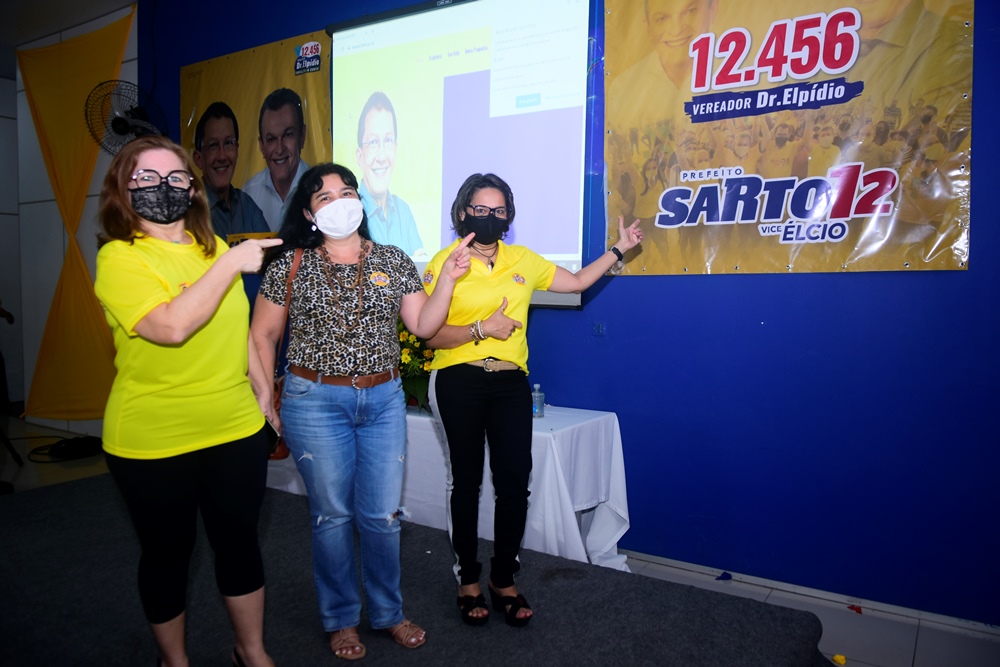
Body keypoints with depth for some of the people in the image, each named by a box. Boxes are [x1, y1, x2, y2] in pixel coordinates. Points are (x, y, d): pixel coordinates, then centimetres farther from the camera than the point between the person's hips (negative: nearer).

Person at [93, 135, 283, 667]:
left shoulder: (211, 247, 7)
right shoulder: (118, 258, -12)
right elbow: (171, 327, -29)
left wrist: (261, 388, 16)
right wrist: (232, 263, -24)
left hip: (236, 429, 5)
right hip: (153, 443, -4)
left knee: (239, 541, 15)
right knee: (167, 551, 13)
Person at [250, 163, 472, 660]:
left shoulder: (394, 262, 5)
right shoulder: (289, 267, -1)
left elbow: (424, 325, 1)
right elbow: (262, 335, 4)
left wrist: (448, 277, -10)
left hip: (384, 400, 2)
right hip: (315, 402, -2)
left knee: (383, 515, 9)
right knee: (333, 514, 9)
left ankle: (388, 613, 31)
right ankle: (341, 619, 30)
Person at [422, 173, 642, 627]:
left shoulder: (523, 261, 10)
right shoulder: (444, 263, -3)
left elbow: (578, 281, 18)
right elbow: (431, 336, -7)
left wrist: (618, 249, 15)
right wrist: (482, 328, -15)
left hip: (510, 383, 3)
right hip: (459, 383, -3)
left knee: (514, 480, 1)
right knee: (467, 479, 8)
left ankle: (504, 579, 23)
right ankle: (468, 579, 27)